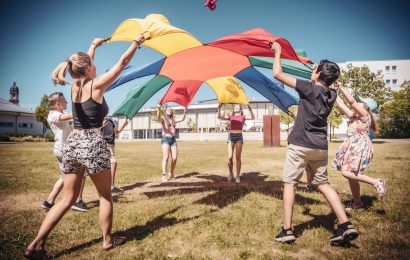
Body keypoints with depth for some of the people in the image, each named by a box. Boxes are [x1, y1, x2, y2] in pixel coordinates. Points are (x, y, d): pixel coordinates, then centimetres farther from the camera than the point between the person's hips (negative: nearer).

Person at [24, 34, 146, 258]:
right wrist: (137, 41, 12)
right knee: (105, 195, 12)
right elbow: (123, 62, -1)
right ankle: (107, 240, 22)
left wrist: (94, 45, 46)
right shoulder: (96, 85, -6)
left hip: (72, 142, 7)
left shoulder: (74, 85, 10)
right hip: (92, 143, -6)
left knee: (68, 199, 14)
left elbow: (84, 64, 29)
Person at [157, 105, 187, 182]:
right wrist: (158, 109, -39)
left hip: (173, 139, 5)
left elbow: (182, 119, 26)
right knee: (165, 157, -13)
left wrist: (185, 112, 10)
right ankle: (164, 175, -12)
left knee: (174, 158, 1)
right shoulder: (163, 118, 3)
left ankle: (172, 173, 20)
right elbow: (158, 117, -20)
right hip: (165, 139, -5)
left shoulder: (173, 120, 21)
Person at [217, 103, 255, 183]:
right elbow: (219, 117, 8)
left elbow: (252, 118, -4)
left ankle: (238, 176, 10)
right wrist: (219, 108, -2)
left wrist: (250, 109, -17)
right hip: (231, 136, 1)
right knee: (230, 157, -6)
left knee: (238, 157, 0)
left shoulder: (243, 117, 10)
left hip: (239, 136, -1)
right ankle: (231, 173, 14)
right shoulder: (230, 117, 14)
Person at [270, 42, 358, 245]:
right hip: (321, 146, 6)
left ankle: (287, 231, 1)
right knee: (323, 184, 16)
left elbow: (277, 74, -8)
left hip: (300, 144, -6)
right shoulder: (332, 95, 8)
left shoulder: (308, 88, -10)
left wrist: (277, 52, 5)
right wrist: (316, 71, 34)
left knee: (289, 183, 2)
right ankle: (345, 225, 9)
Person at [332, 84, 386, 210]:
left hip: (361, 147, -9)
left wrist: (341, 88, -8)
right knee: (352, 175, 8)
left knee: (347, 172, -22)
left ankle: (376, 182, -16)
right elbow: (341, 104, 16)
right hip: (353, 148, 9)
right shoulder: (353, 117, 19)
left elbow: (352, 100, -12)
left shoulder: (365, 115, -2)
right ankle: (357, 203, 16)